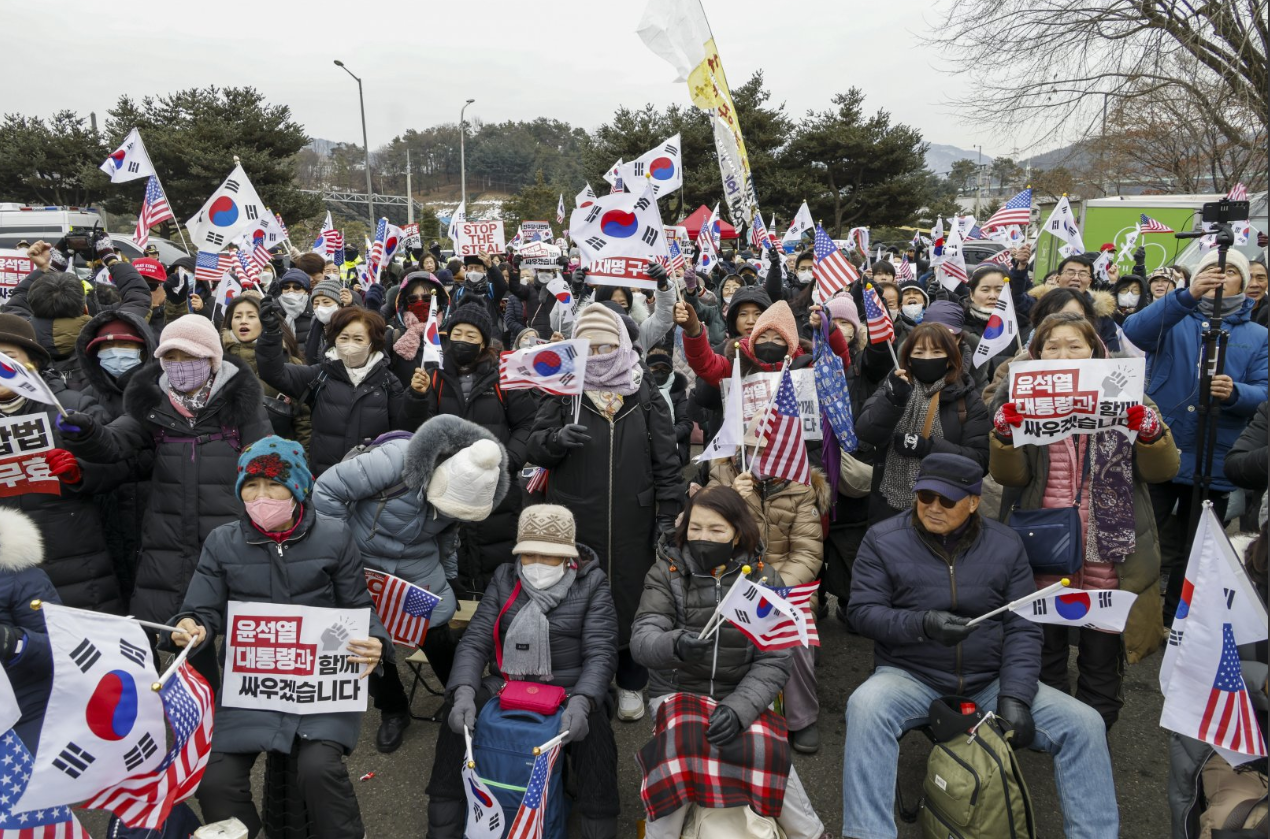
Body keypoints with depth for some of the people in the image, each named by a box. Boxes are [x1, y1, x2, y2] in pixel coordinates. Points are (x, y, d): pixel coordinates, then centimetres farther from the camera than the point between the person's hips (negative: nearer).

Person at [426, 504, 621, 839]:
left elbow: (601, 654, -11)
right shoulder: (504, 579, 5)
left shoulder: (592, 584, -3)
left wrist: (581, 701, -32)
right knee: (456, 715, -22)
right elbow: (474, 641, -3)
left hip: (569, 691, -2)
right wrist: (464, 691, -24)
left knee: (594, 728, -32)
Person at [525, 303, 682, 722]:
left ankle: (631, 682, 27)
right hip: (574, 522, 0)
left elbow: (666, 460, 5)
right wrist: (557, 438, -20)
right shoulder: (562, 394, 5)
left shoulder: (646, 397, 5)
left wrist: (668, 513, 0)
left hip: (632, 522, 0)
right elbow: (534, 447, 1)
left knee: (630, 595, 9)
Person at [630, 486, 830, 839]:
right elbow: (641, 640, -14)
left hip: (743, 695, 1)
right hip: (677, 693, 0)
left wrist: (738, 709, -24)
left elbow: (774, 662, -7)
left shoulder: (764, 579, -2)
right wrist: (675, 645, -38)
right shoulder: (666, 572, -3)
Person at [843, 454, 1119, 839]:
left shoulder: (1005, 545, 2)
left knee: (1084, 724, -12)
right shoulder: (883, 539, -5)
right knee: (866, 706, -35)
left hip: (990, 683, 3)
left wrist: (1014, 696, -15)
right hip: (910, 678, -2)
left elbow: (1022, 629, -1)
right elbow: (862, 611, -9)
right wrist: (922, 624, -26)